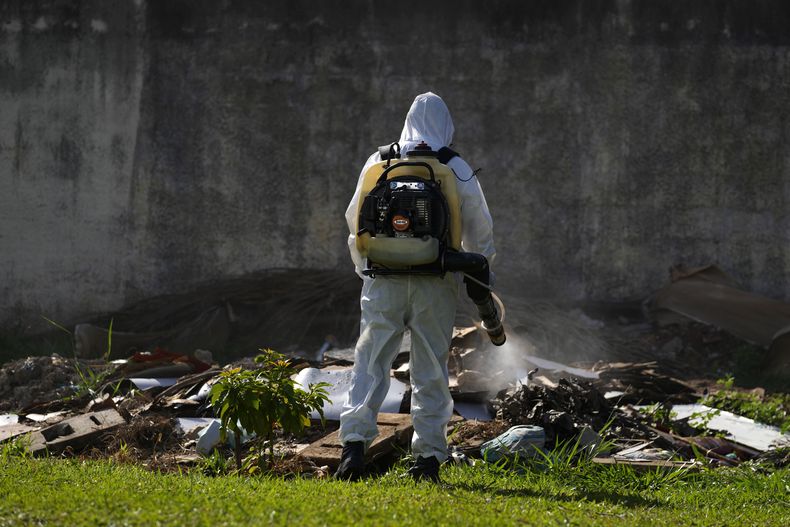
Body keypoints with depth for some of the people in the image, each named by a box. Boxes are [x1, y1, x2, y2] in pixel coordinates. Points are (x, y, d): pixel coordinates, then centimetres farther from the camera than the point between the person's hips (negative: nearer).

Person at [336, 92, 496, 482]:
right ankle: (429, 455, 6)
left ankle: (355, 442, -15)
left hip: (384, 278, 0)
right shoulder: (458, 170, 3)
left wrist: (364, 267, 26)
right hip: (436, 284, 0)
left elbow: (355, 218, 12)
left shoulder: (379, 162, 5)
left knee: (371, 360, 1)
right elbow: (480, 230, 7)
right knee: (430, 369, 7)